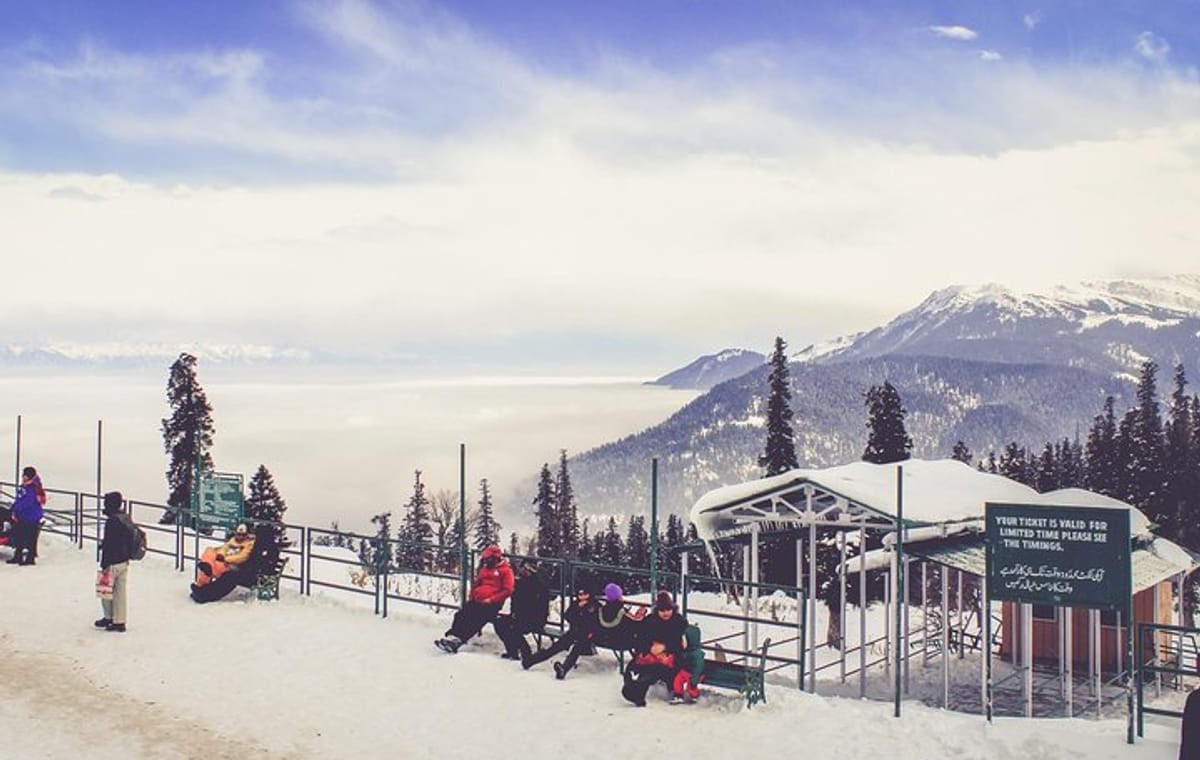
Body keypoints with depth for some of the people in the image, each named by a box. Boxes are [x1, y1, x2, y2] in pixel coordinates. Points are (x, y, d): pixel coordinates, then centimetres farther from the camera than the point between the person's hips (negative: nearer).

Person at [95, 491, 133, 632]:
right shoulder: (126, 519, 6)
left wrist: (105, 565, -16)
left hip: (112, 562, -8)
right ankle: (120, 622, 14)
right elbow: (130, 540, 13)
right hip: (124, 562, 8)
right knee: (121, 592, 10)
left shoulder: (111, 521, -20)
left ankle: (108, 618, 23)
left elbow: (108, 544, -19)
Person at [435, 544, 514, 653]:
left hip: (492, 603, -7)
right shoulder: (484, 569, 23)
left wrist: (491, 600, -14)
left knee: (475, 620, -26)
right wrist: (471, 597, 11)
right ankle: (452, 636, -27)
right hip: (477, 600, 7)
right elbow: (476, 584, 31)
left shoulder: (506, 571, 1)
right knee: (461, 615, -17)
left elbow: (507, 590, -8)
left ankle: (456, 641, -36)